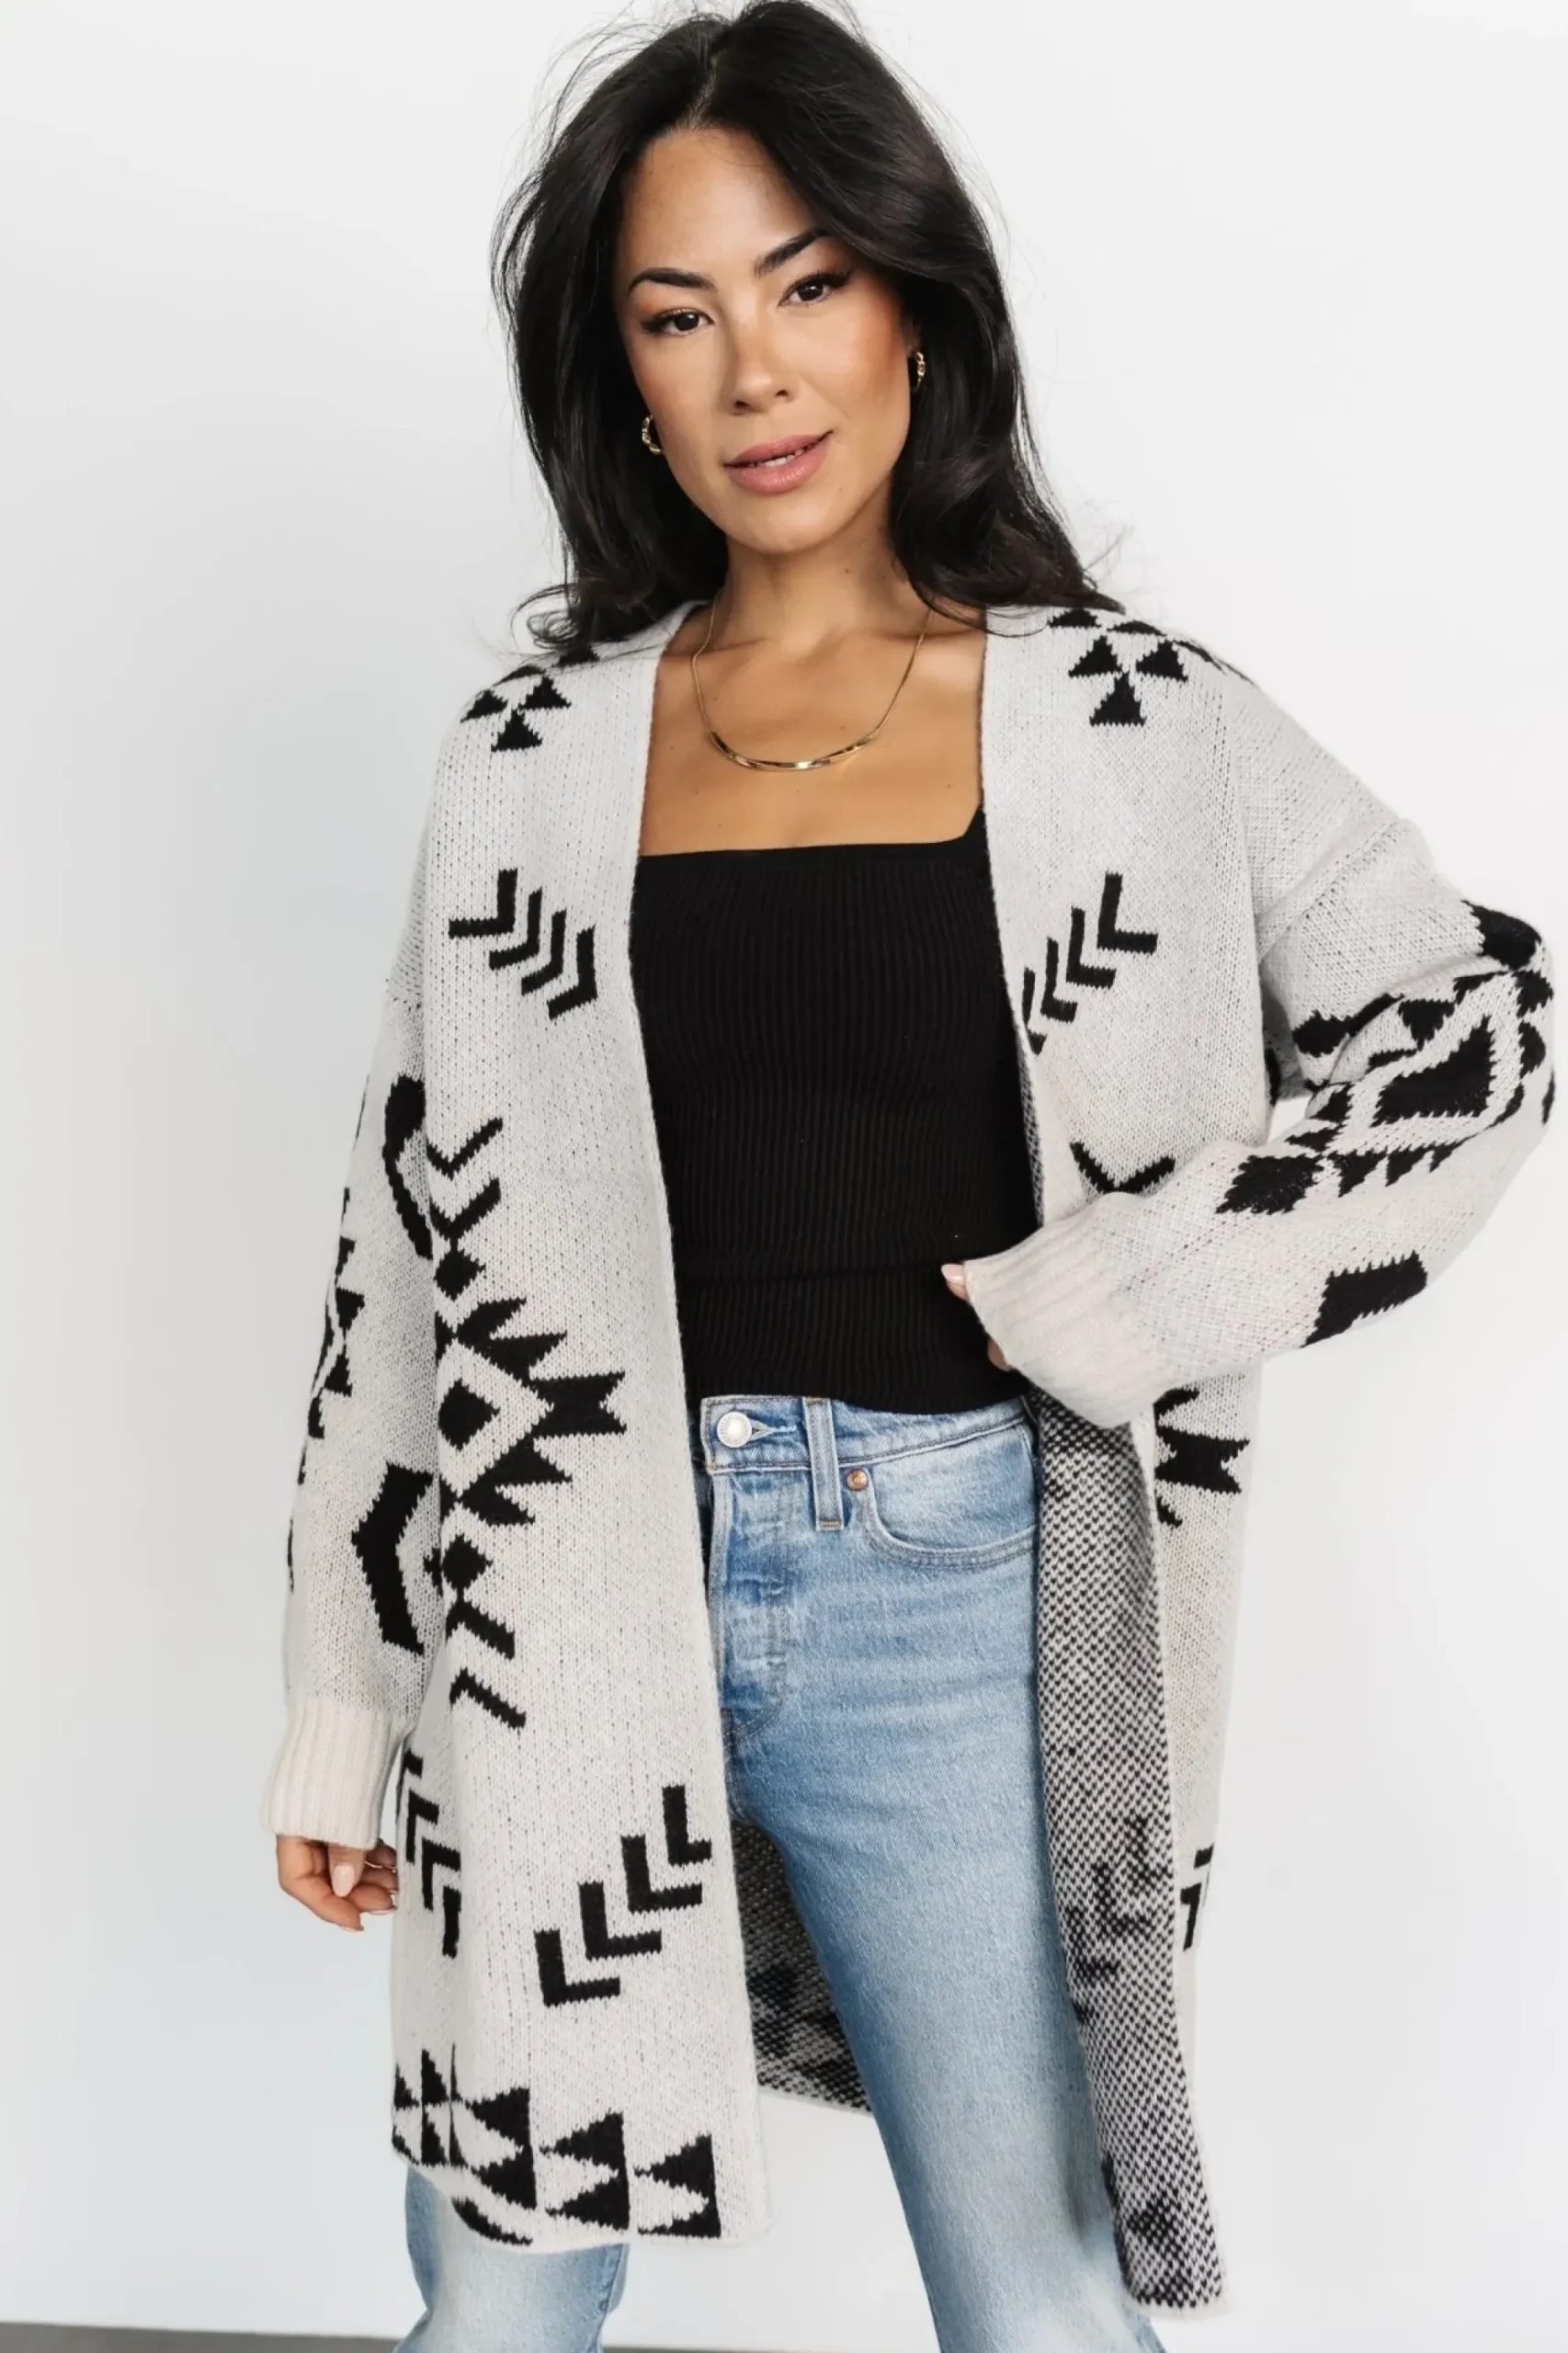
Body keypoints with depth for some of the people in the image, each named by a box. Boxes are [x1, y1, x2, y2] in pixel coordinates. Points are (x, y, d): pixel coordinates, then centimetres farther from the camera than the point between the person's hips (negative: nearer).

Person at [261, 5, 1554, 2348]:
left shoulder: (1132, 717, 0)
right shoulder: (534, 749, 4)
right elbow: (419, 1227, 6)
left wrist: (1118, 1295, -8)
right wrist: (344, 1697, 7)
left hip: (945, 1596, -1)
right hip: (574, 1594, 2)